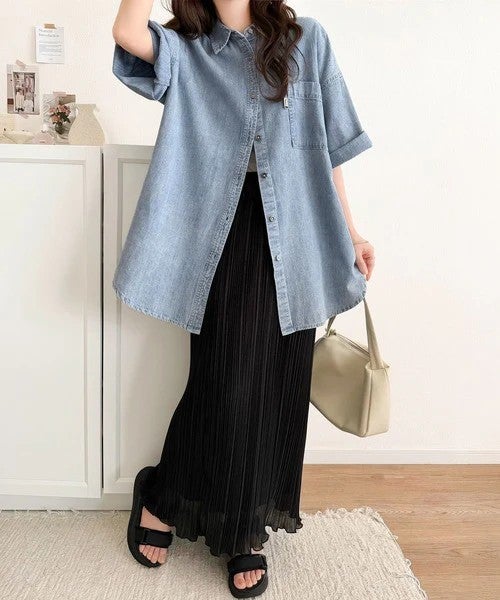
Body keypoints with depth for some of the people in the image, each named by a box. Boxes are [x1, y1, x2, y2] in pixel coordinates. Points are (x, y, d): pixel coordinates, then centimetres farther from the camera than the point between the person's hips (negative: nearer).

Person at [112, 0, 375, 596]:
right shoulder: (186, 50, 9)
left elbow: (330, 145, 9)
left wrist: (349, 232, 7)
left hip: (291, 238, 2)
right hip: (222, 236, -1)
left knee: (275, 387, 5)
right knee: (225, 384, -1)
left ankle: (245, 531, 25)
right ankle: (162, 498, 27)